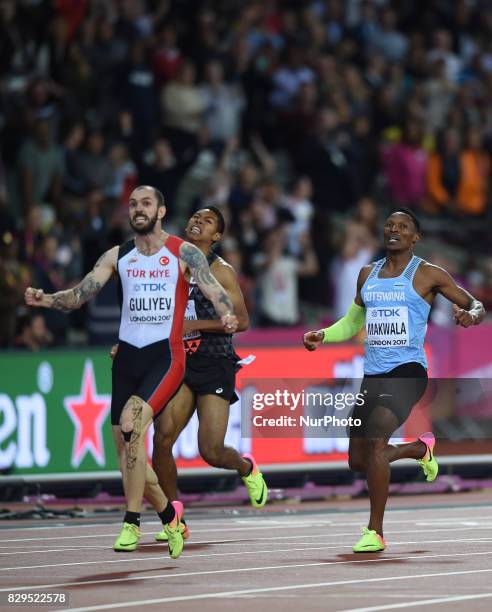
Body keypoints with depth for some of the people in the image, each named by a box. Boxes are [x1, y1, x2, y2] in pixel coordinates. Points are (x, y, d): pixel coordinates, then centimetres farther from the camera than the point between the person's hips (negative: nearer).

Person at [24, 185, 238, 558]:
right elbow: (80, 295, 2)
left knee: (131, 424, -27)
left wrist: (227, 315, -34)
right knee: (126, 449, 6)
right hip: (127, 356, 5)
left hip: (166, 355, -5)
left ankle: (132, 522, -22)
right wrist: (47, 300, -18)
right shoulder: (117, 257, 9)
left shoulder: (184, 253, -2)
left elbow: (214, 289, -11)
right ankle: (169, 513, 30)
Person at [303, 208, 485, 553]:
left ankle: (375, 532, -18)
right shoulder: (368, 274, 15)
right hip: (372, 376, 7)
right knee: (358, 461, 10)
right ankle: (421, 448, 40)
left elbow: (476, 305, 4)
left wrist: (471, 316, -19)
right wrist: (322, 336, 8)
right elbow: (353, 322, 26)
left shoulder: (428, 274, 0)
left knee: (375, 442, -26)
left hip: (407, 371, -6)